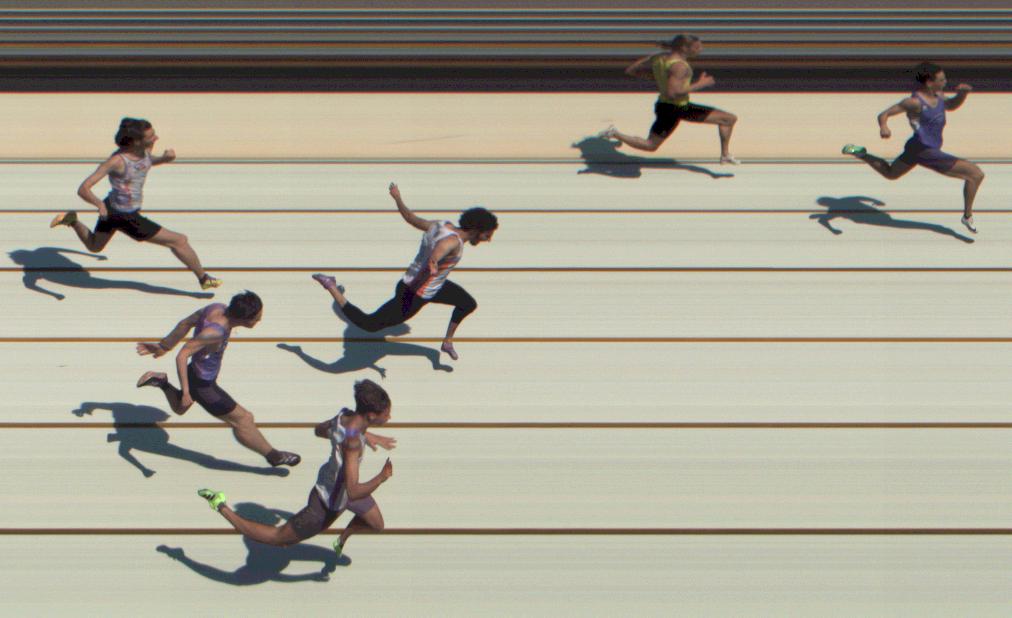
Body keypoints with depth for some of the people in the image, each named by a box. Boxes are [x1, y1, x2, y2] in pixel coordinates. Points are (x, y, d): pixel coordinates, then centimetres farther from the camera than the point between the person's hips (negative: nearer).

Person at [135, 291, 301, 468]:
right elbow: (182, 355, -36)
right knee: (242, 419, 4)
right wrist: (185, 392, -32)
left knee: (179, 408, 36)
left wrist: (163, 346, 13)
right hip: (202, 385, -9)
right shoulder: (215, 332, -37)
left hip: (196, 372, 9)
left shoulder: (217, 308, -13)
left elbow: (186, 323, 0)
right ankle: (273, 455, 20)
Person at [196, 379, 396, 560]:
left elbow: (320, 429, 8)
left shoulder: (345, 416, -16)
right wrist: (382, 478, -28)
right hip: (328, 505, -8)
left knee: (377, 525, 28)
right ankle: (222, 507, 22)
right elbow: (353, 492, -43)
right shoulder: (351, 442, -42)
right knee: (276, 538, 13)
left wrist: (365, 435, 9)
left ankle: (342, 539, 56)